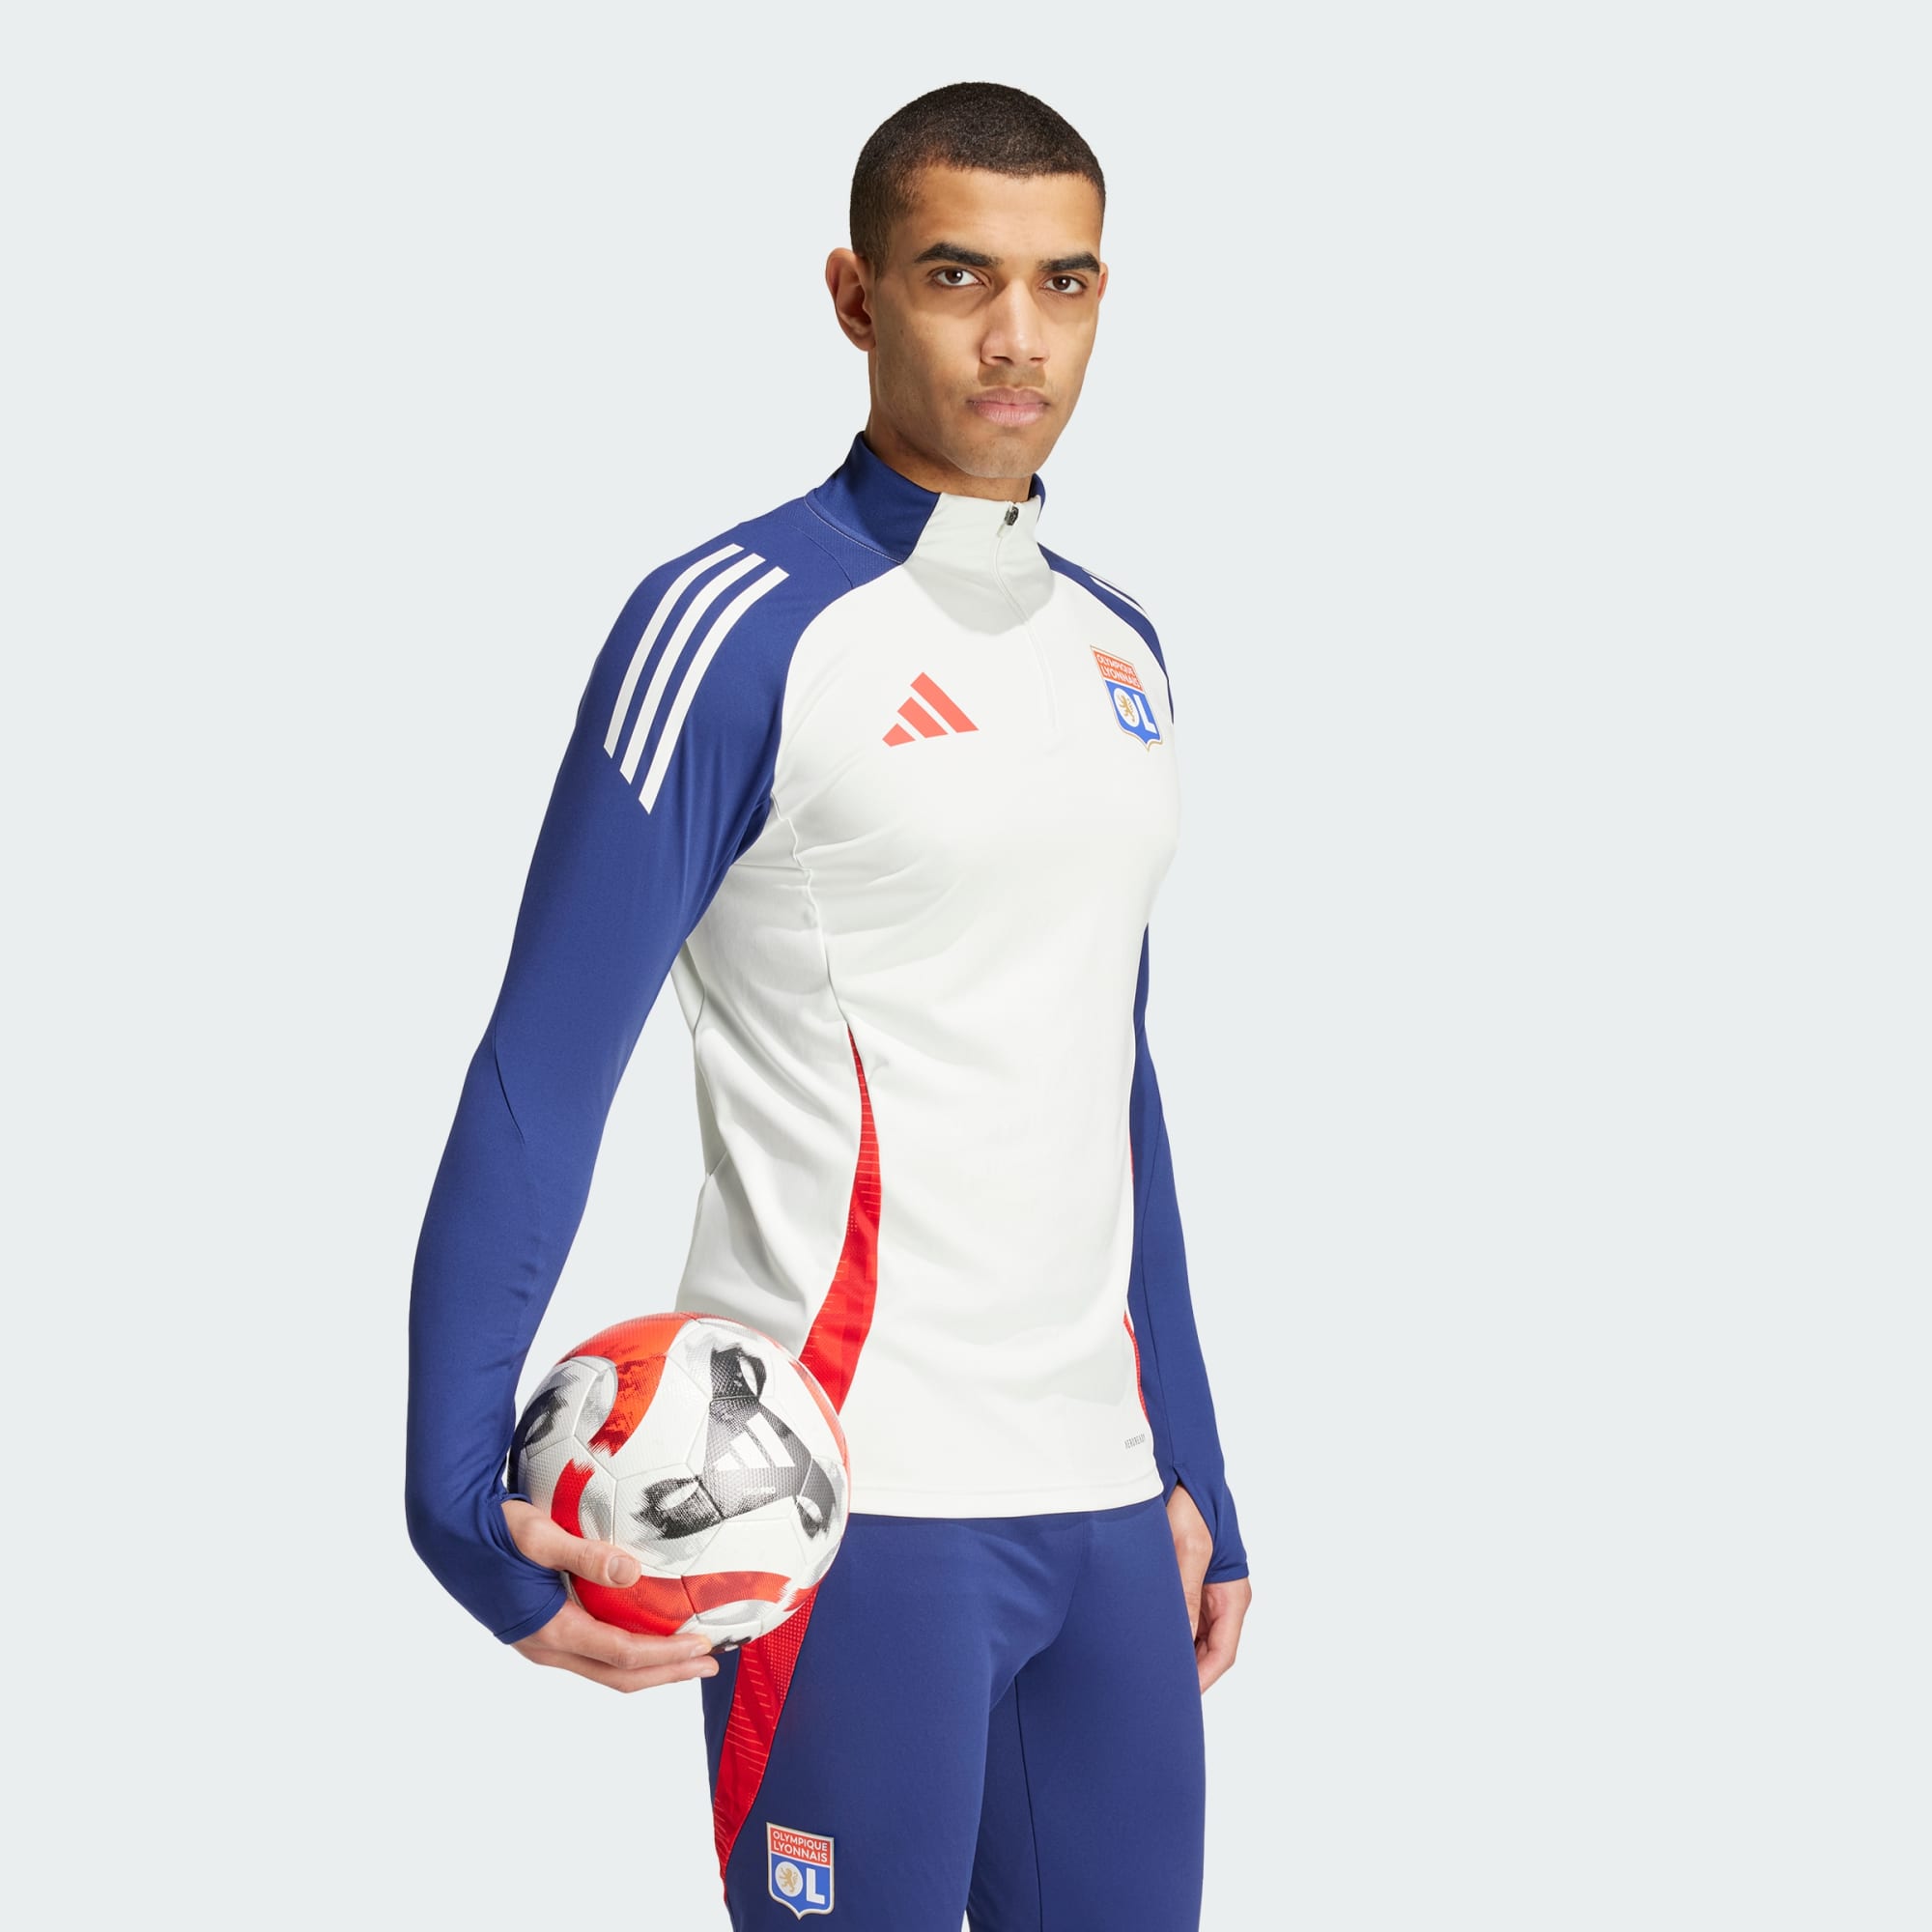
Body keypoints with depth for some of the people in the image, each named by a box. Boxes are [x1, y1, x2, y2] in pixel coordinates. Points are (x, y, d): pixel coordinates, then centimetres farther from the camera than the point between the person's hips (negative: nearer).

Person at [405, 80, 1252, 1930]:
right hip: (853, 1500, -6)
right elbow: (541, 1074, -11)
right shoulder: (742, 622, -9)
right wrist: (463, 1501, -20)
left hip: (1100, 1499, 7)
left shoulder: (1119, 647, 13)